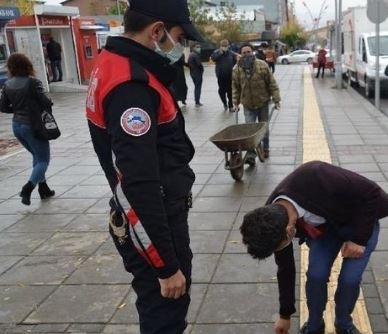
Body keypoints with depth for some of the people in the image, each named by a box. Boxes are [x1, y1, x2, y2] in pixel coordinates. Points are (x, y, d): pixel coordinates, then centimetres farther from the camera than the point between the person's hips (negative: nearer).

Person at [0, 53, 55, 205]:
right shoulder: (32, 82, -15)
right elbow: (45, 102, -17)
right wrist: (50, 102, 4)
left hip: (17, 125, 7)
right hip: (33, 125, -7)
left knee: (37, 156, 23)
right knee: (43, 159, 3)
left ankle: (43, 189, 23)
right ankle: (27, 188, -16)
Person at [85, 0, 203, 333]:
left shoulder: (123, 67, 6)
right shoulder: (130, 85, -27)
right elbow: (139, 187, -29)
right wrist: (167, 266, -24)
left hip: (161, 215, 10)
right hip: (150, 224, -9)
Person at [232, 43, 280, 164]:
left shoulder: (262, 65, -10)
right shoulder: (237, 69, -4)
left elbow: (272, 83, -7)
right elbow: (235, 87, 6)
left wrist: (276, 99, -9)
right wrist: (236, 102, 4)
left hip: (263, 103, 0)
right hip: (248, 105, 0)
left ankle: (265, 149, 33)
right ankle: (251, 155, -8)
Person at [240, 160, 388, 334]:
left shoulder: (317, 178, -43)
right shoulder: (274, 218, -23)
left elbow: (371, 192, -27)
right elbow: (285, 268, -7)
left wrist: (358, 238, -24)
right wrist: (285, 315, 3)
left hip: (361, 222, -3)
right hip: (324, 226, 3)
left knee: (350, 279, -14)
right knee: (316, 275, -15)